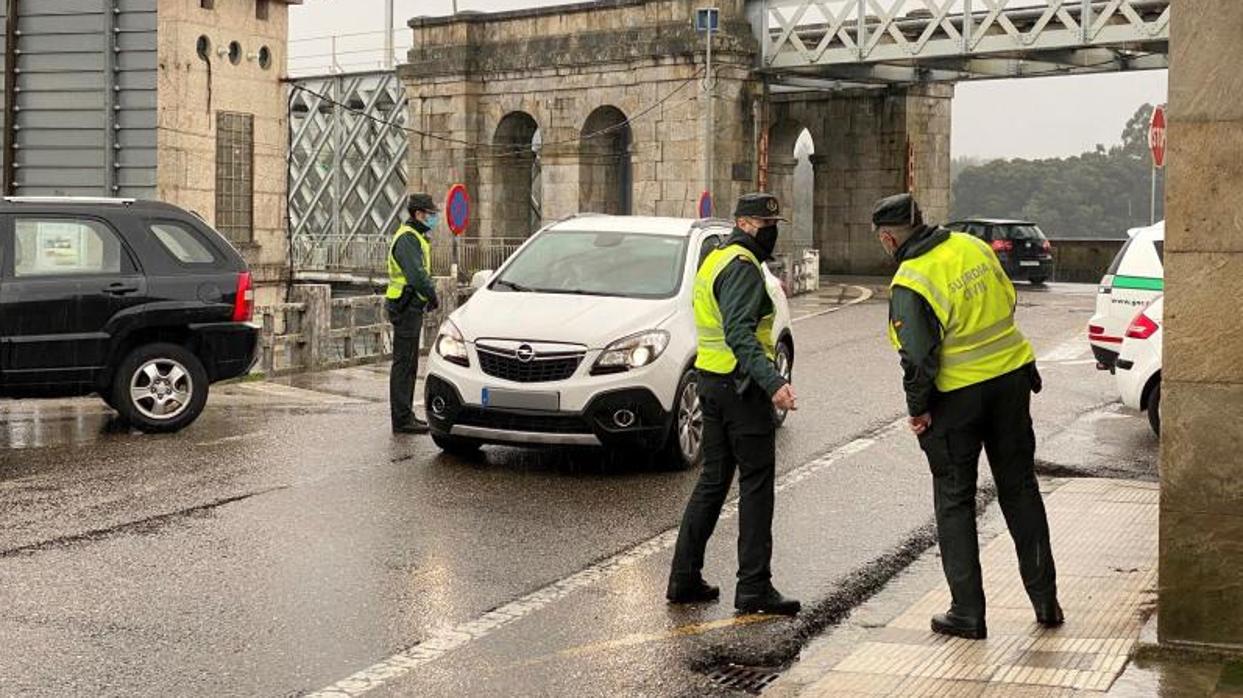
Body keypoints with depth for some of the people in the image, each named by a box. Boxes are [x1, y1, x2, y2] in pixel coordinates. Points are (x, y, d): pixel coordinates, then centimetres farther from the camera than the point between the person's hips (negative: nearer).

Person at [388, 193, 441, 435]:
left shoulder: (416, 237, 18)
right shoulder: (407, 238, -16)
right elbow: (416, 275, -25)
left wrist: (430, 294, 7)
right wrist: (433, 297, -13)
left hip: (412, 308, 11)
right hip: (406, 308, -11)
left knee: (409, 365, 15)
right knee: (403, 364, -8)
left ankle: (405, 415, 22)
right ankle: (402, 419, -7)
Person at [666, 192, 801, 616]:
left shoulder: (715, 260, 18)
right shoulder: (742, 267, -14)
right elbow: (740, 334, -26)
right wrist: (773, 382, -34)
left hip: (711, 380, 10)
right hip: (740, 385, -10)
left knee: (713, 480, 14)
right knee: (756, 483, -4)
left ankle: (684, 579, 15)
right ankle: (754, 589, -2)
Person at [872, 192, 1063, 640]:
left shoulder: (910, 283, -18)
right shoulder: (973, 247, 2)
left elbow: (919, 356, -21)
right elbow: (1008, 301, 12)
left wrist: (918, 409, -8)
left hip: (956, 396, -6)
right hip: (1010, 377, 6)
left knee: (954, 501, 7)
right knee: (1019, 490, 15)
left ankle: (967, 613, 8)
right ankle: (1045, 601, 19)